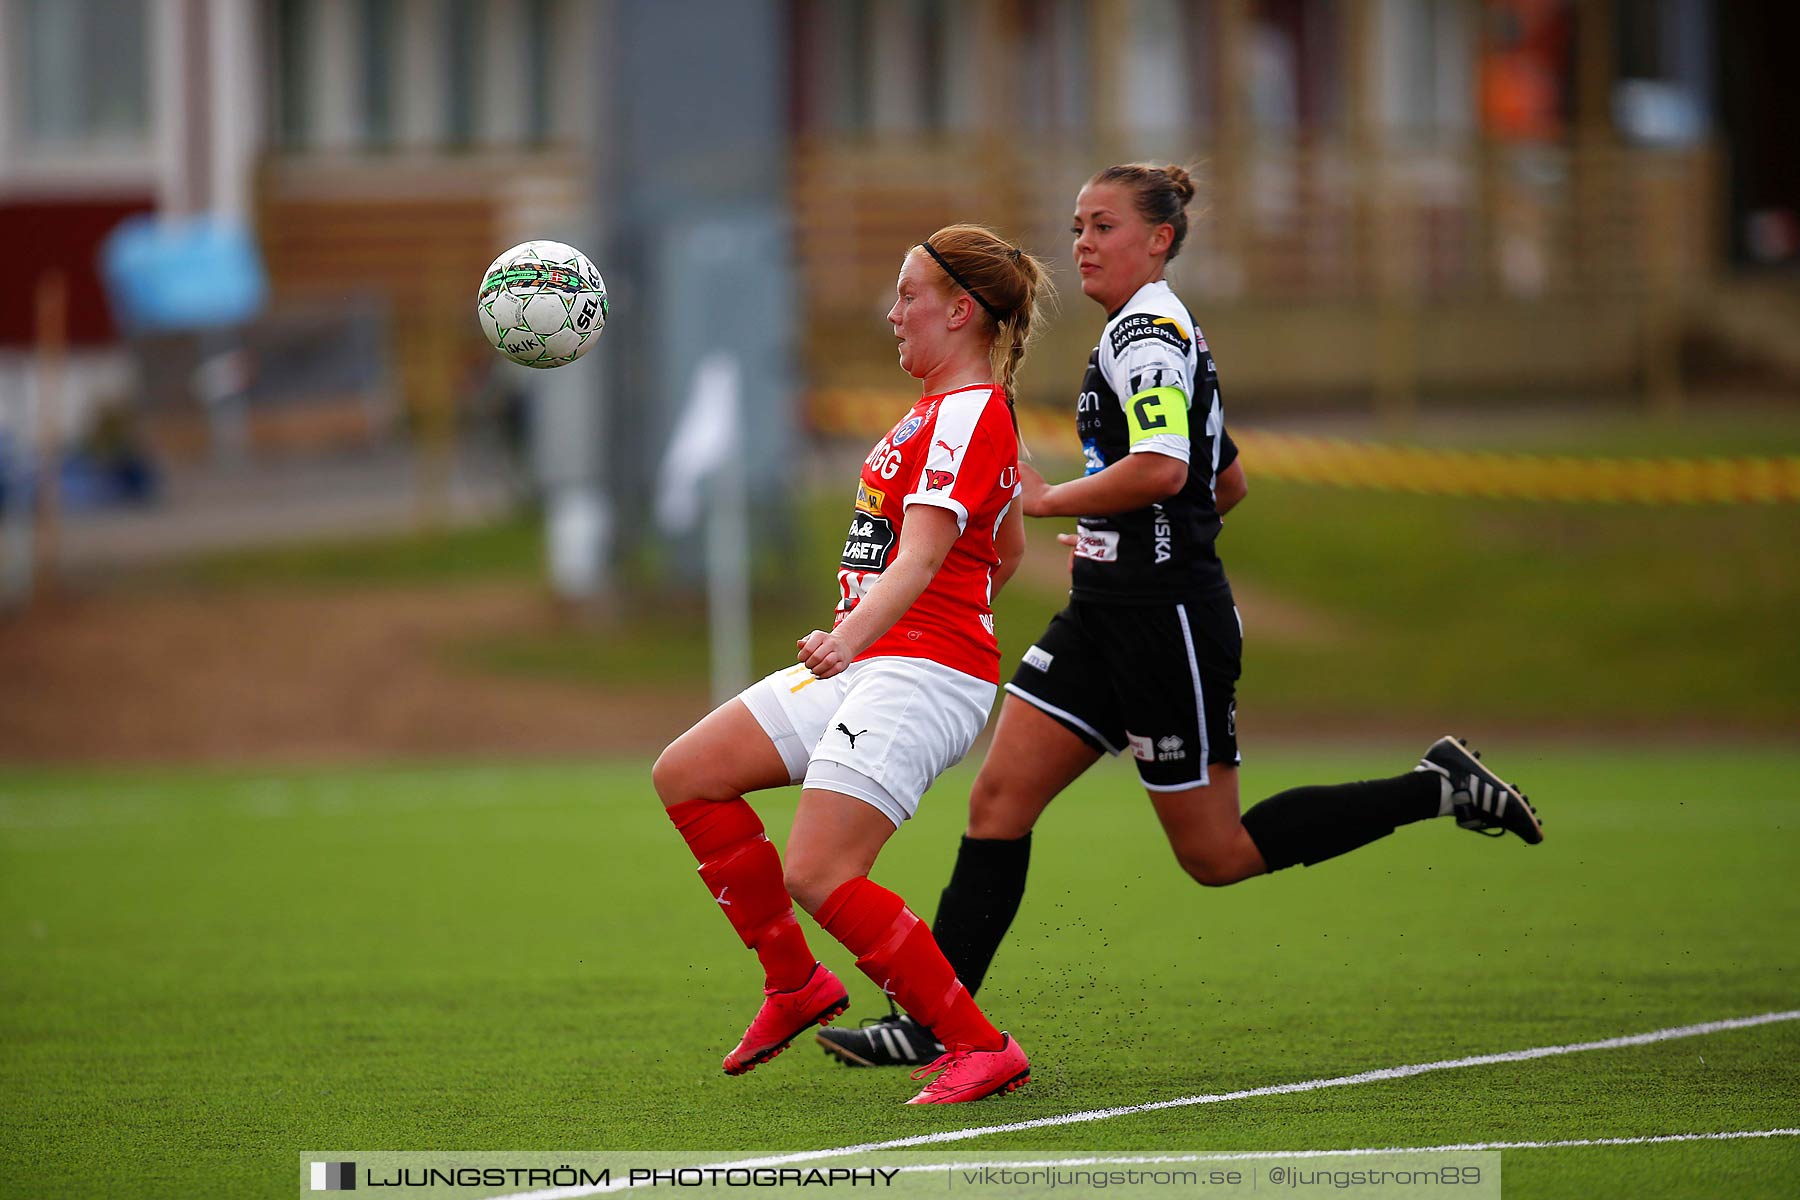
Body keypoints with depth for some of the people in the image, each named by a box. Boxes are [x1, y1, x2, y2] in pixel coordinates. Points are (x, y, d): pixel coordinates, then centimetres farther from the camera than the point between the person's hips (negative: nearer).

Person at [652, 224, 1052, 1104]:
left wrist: (856, 632, -44)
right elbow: (1007, 550, 30)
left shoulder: (970, 412, -13)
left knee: (817, 873, -20)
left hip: (922, 671, -10)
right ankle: (794, 983, 12)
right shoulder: (955, 406, 18)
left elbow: (921, 557, -27)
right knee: (686, 774, 6)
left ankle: (981, 1049, -14)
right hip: (868, 665, 10)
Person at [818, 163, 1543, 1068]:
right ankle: (933, 1020, -1)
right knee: (999, 797, 1)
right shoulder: (1164, 333, 18)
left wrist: (1050, 500, -18)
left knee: (1216, 855, -2)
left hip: (1166, 621, -10)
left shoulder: (1145, 329, -13)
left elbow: (1162, 468, -29)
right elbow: (1226, 482, 27)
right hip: (1107, 619, 10)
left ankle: (1435, 790, 7)